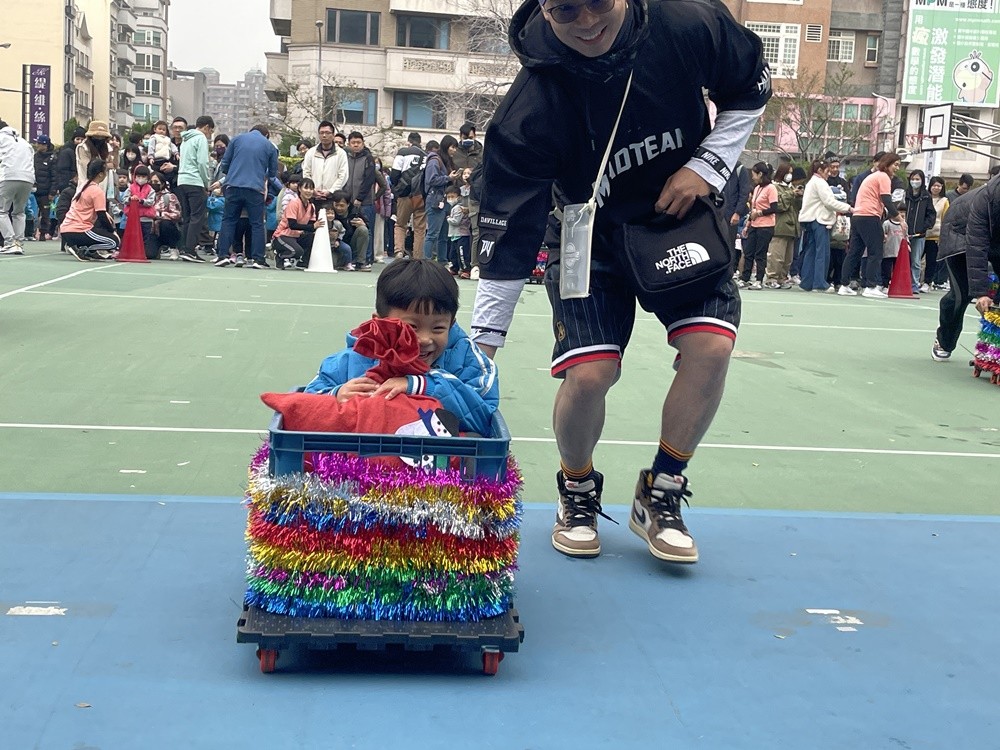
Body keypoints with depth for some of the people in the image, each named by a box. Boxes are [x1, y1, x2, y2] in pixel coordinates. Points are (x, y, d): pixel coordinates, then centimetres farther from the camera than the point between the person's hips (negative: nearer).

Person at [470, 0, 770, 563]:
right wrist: (483, 342, -25)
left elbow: (752, 88, 0)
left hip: (683, 217, 2)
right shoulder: (533, 107, -29)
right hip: (591, 237, -2)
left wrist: (708, 164, -14)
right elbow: (509, 234, -25)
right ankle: (578, 494, 15)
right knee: (589, 375, -18)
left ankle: (659, 499, 4)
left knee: (711, 347, -18)